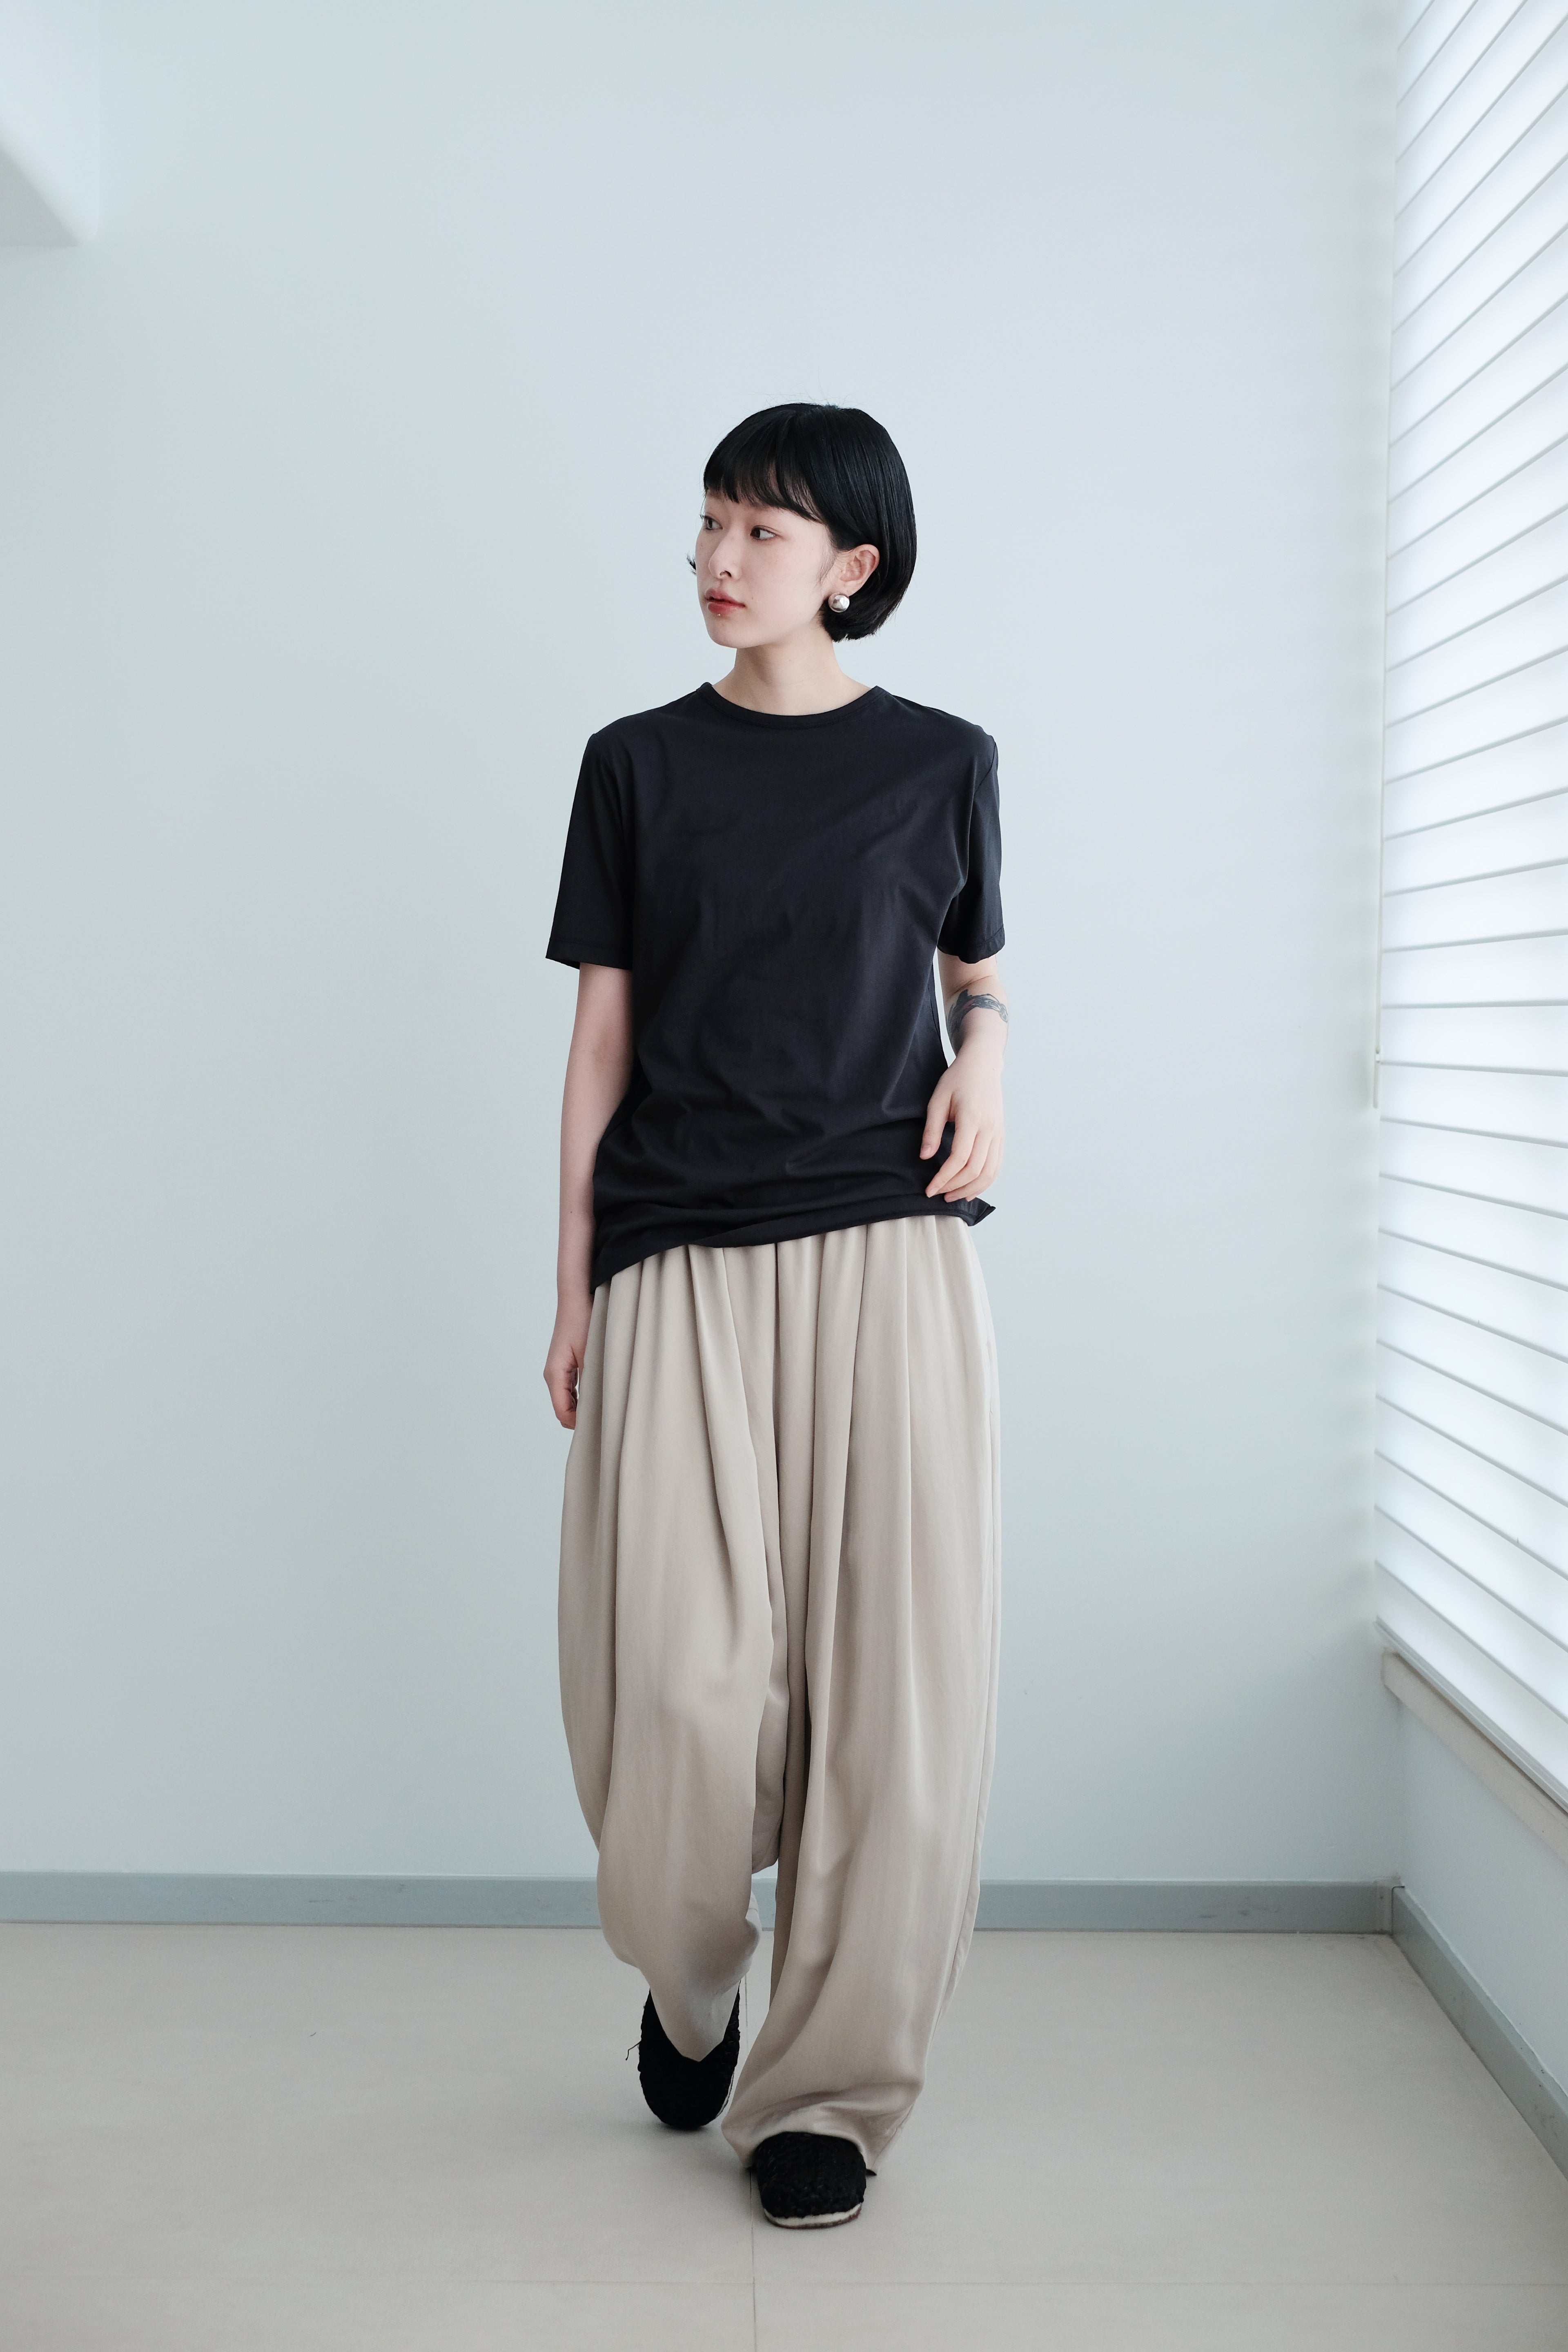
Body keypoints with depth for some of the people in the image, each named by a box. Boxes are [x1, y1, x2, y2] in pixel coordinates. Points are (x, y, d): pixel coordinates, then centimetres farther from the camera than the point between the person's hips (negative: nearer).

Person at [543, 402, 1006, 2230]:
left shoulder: (939, 762, 8)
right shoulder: (638, 764, 9)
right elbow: (601, 1034, 9)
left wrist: (987, 1051, -1)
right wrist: (572, 1288, 6)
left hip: (887, 1255, 0)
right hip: (678, 1264, 0)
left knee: (892, 1681, -1)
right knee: (680, 1685, -8)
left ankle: (828, 2086, 15)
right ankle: (685, 1990, 24)